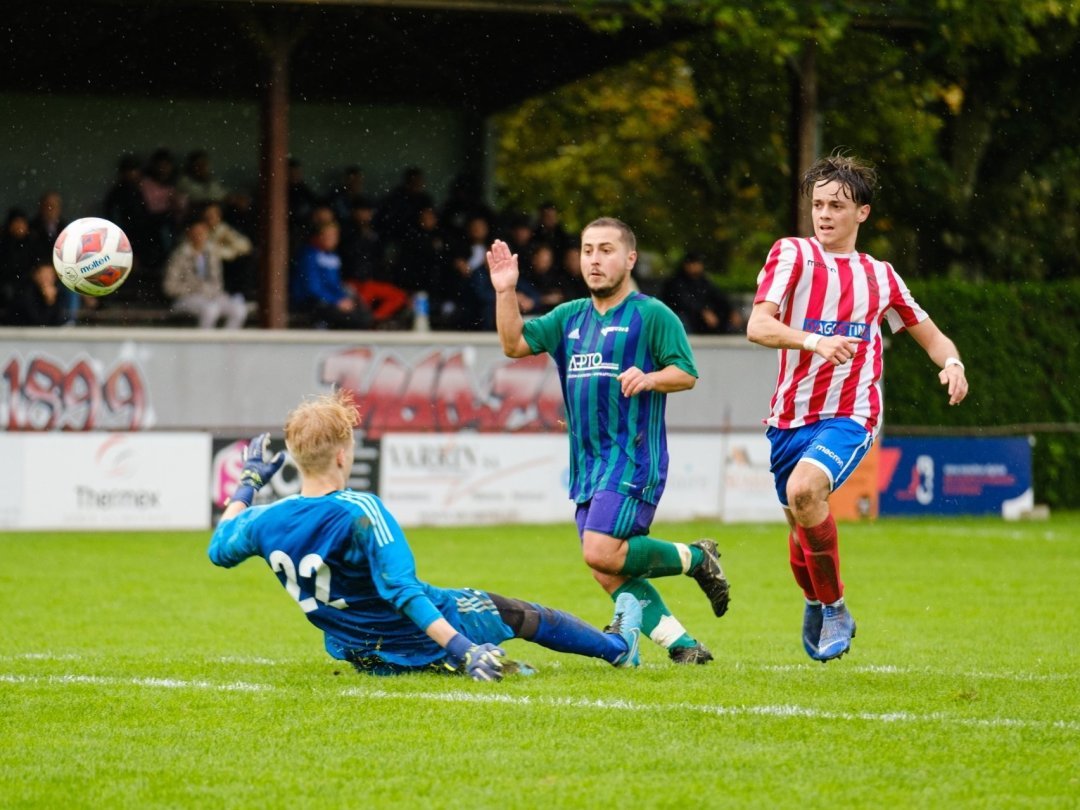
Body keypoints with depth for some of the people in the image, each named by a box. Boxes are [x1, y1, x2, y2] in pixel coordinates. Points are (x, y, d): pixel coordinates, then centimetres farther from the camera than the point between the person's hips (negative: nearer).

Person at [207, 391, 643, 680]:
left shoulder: (266, 522, -12)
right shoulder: (360, 512, -31)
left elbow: (219, 549, 11)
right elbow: (402, 592, -35)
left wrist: (249, 482, 22)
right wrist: (463, 650, -36)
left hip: (365, 659, 6)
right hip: (426, 646, -5)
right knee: (523, 613, 19)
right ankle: (618, 647, 41)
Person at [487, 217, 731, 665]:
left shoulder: (652, 315, -3)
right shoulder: (569, 317, 17)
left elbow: (687, 373, -8)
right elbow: (514, 344, 13)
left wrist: (650, 379, -27)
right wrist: (505, 291, 2)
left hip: (632, 458, -7)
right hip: (588, 463, 7)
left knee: (602, 554, -21)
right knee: (611, 574, 1)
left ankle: (695, 558, 1)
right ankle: (683, 645, 8)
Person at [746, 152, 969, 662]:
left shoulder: (879, 276, 10)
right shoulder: (793, 255, 1)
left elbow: (930, 336, 21)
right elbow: (758, 326, -14)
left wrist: (952, 362, -3)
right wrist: (814, 341, -32)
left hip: (849, 416, -2)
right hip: (790, 417, 2)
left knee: (804, 489, -30)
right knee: (799, 524, 11)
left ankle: (835, 607, -14)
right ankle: (816, 605, 44)